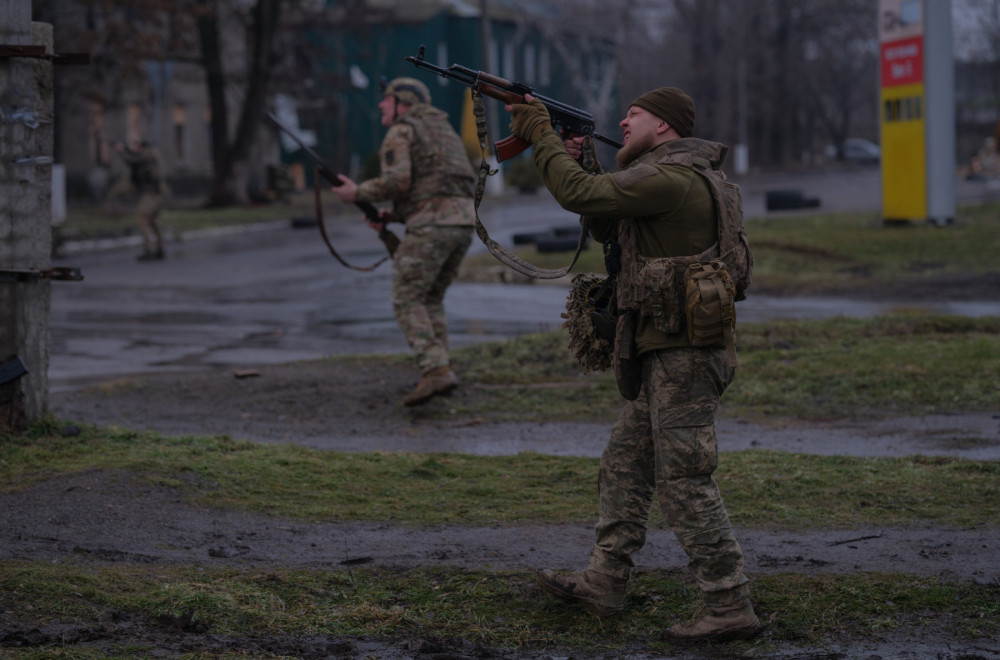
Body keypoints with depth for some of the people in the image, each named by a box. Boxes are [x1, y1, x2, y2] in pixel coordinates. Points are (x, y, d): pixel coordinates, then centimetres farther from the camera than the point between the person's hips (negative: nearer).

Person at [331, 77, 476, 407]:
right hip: (463, 222, 8)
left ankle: (436, 371, -18)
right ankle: (440, 372, 9)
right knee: (431, 299, 19)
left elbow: (397, 181, -14)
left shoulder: (399, 133, 1)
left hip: (431, 225, -8)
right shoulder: (442, 133, 29)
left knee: (407, 303, -4)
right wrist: (392, 217, 21)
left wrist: (358, 193, 1)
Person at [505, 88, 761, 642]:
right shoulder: (675, 178, 18)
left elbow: (579, 195, -20)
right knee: (625, 463, 16)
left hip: (681, 354, -11)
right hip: (667, 353, 11)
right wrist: (578, 160, 13)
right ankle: (602, 583, 24)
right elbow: (607, 229, 24)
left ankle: (730, 608, -7)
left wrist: (541, 134, -8)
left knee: (684, 481, -9)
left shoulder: (668, 177, -16)